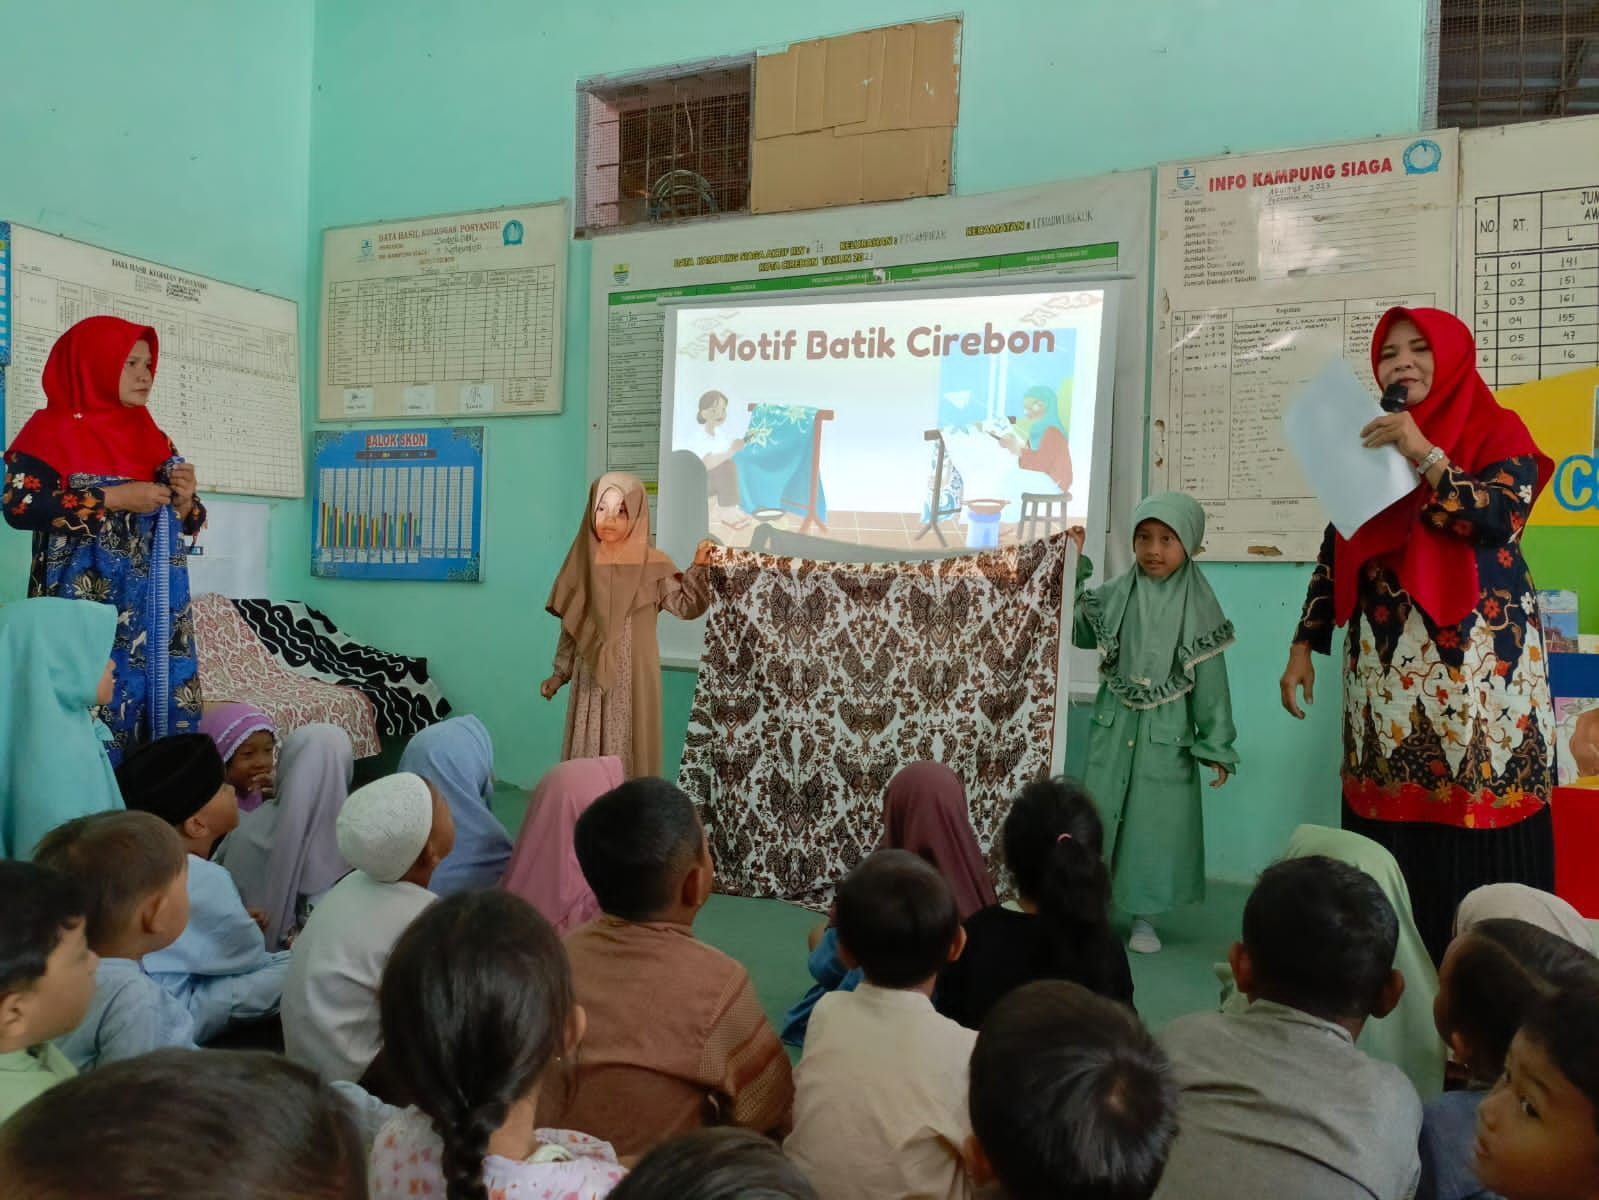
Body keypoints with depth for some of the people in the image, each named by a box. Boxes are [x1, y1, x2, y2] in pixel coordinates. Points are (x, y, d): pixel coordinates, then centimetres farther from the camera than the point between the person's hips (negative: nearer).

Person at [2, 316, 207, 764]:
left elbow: (182, 520, 19)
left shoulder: (154, 437, 16)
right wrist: (113, 498, -15)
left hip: (156, 607, 5)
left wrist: (185, 499, -3)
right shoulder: (54, 428, 0)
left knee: (166, 702, 2)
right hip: (87, 602, -5)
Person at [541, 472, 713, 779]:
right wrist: (559, 673, 13)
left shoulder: (652, 563, -4)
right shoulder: (584, 561, 5)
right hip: (591, 676, 3)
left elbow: (686, 606, -11)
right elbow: (571, 626, 11)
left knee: (629, 753, 0)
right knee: (586, 754, 7)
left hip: (634, 676, -3)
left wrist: (698, 569, -26)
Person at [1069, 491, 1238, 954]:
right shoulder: (1115, 594, 0)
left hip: (1167, 732, -2)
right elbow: (1075, 631, 0)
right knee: (1100, 815, 8)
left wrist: (1216, 746, -4)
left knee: (1156, 823, 6)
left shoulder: (1198, 606, -5)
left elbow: (1211, 681, -3)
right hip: (1114, 725, 2)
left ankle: (1144, 916, 20)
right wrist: (1074, 569, -5)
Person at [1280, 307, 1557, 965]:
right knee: (1387, 824, 1)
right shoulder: (1369, 444, 15)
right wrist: (1303, 646, 9)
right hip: (1385, 663, 4)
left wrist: (1423, 453, -19)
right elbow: (1336, 552, 14)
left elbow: (1498, 521, -13)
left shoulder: (1499, 431, 4)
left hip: (1479, 659, -3)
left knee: (1480, 823, -7)